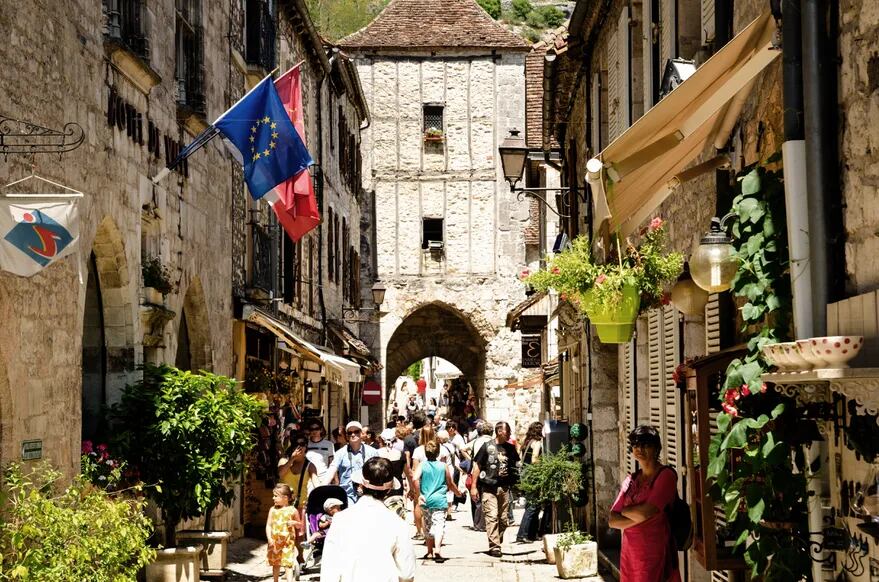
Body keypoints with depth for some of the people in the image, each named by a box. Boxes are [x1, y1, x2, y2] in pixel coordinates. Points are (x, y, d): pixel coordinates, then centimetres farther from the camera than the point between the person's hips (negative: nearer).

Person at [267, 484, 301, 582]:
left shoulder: (292, 510, -4)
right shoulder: (273, 510, 3)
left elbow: (299, 525, 7)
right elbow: (268, 525, 1)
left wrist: (294, 523, -16)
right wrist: (269, 538, -12)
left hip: (288, 541, -3)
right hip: (275, 541, 3)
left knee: (288, 564, -8)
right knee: (275, 564, 14)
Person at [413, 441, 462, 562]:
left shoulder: (422, 465, 1)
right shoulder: (444, 466, 3)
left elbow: (415, 479, -17)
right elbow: (450, 484, 10)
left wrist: (419, 494, -9)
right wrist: (458, 493, 29)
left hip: (425, 501, 2)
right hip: (440, 500, -2)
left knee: (428, 526, 17)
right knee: (439, 525, -9)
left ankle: (430, 552, 26)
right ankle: (437, 550, -29)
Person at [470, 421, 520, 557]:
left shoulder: (510, 448, 11)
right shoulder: (487, 447, -1)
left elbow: (516, 465, 23)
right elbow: (477, 466, 1)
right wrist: (473, 486, -2)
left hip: (505, 488, 4)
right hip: (489, 487, -4)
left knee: (504, 519, 6)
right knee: (492, 517, -10)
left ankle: (497, 542, 21)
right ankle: (494, 546, -10)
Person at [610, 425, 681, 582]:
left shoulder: (666, 475, -8)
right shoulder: (631, 480, 11)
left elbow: (645, 512, -18)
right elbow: (612, 521, 5)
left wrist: (624, 510, 0)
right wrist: (637, 518, -11)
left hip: (655, 553, -6)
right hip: (629, 553, 6)